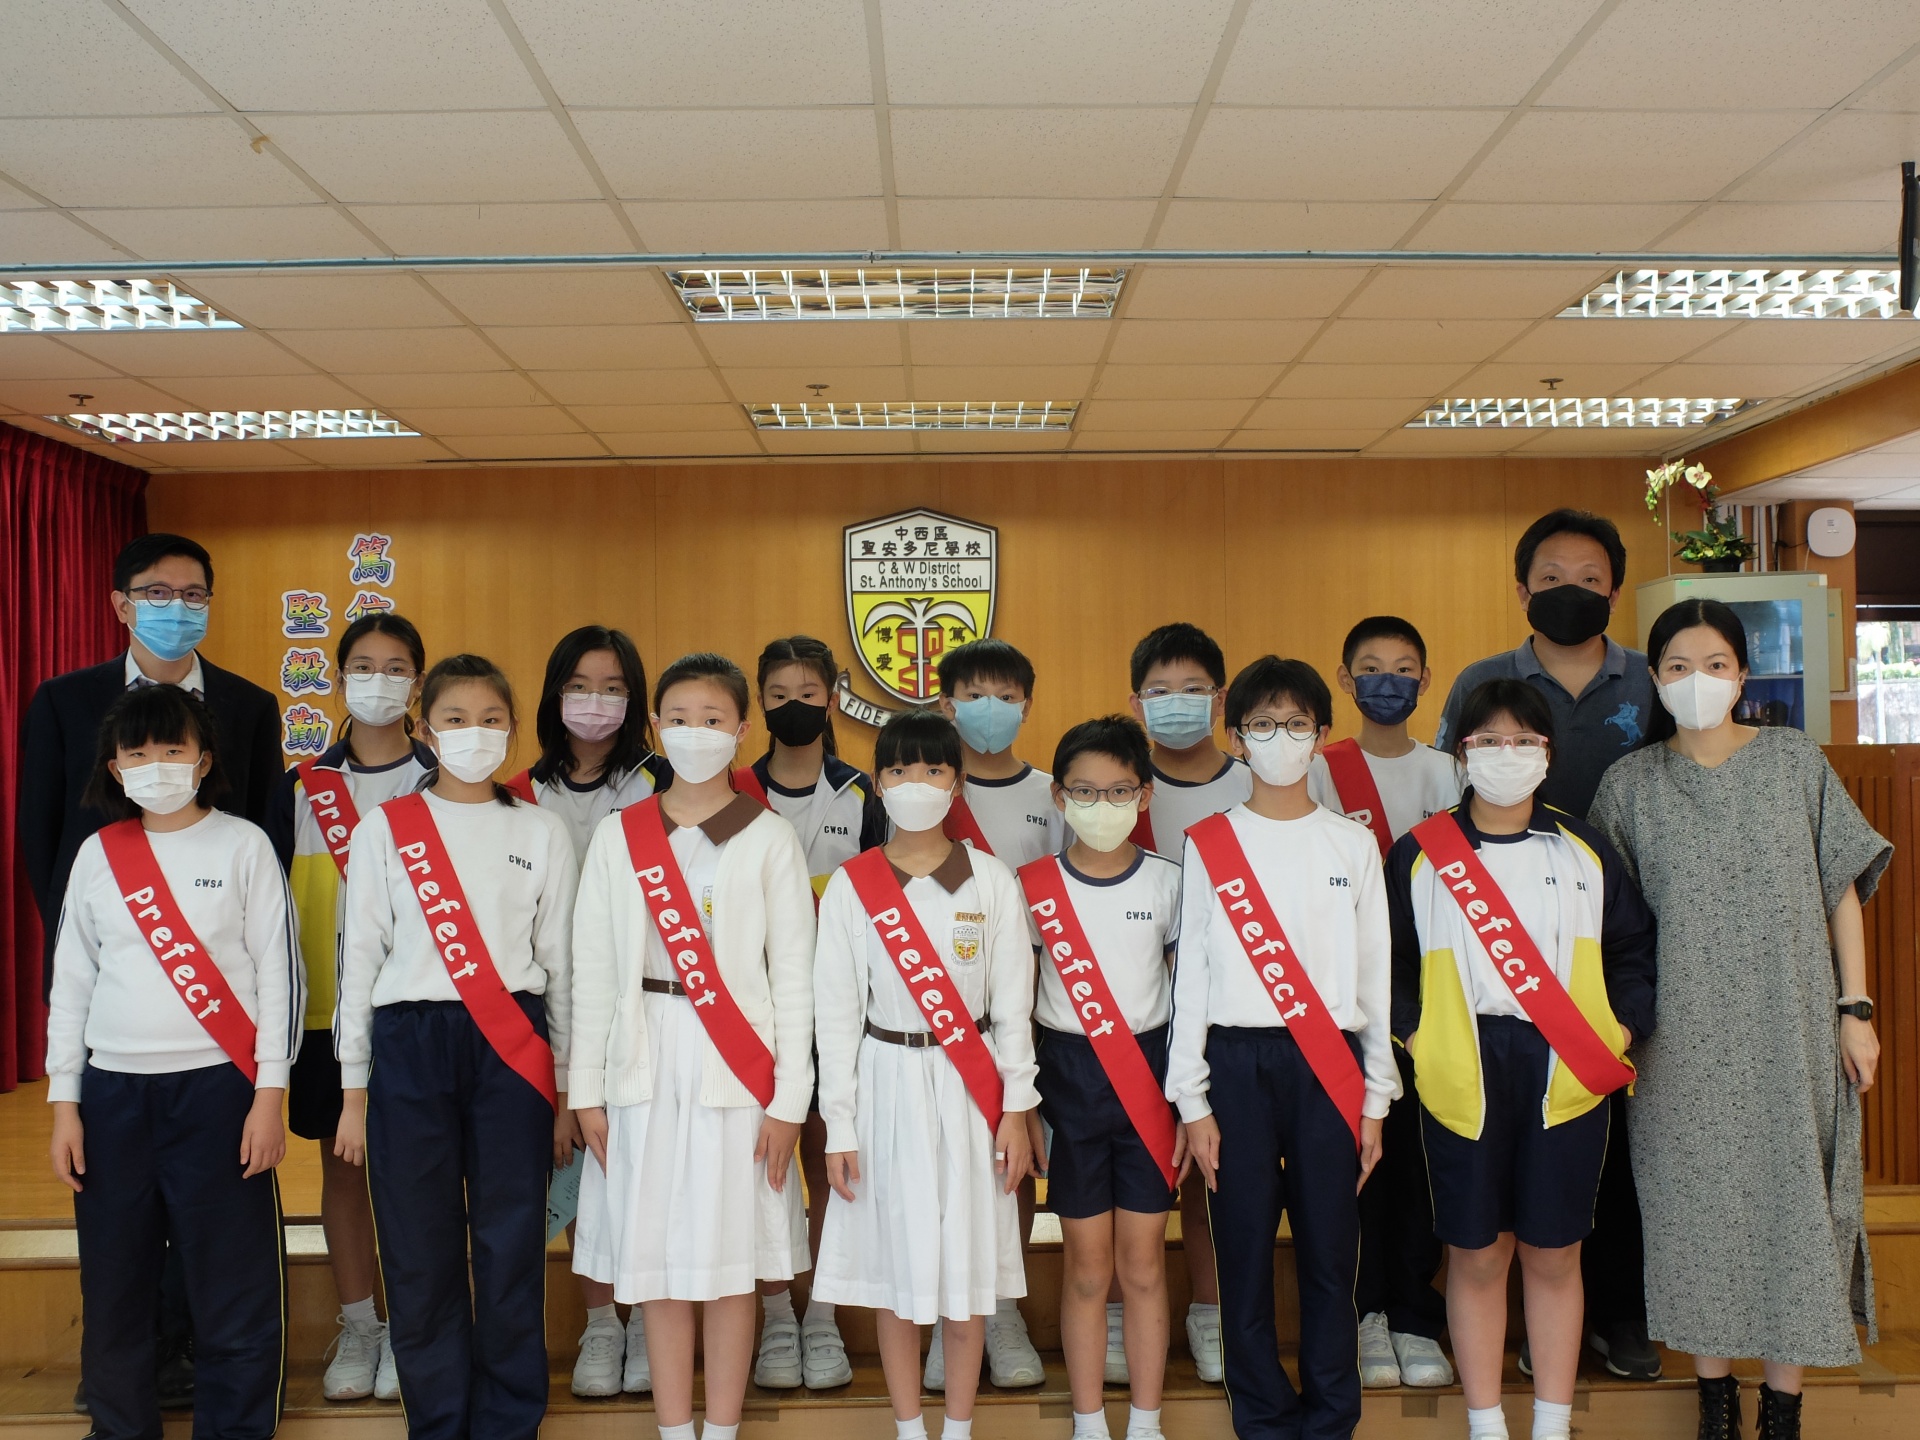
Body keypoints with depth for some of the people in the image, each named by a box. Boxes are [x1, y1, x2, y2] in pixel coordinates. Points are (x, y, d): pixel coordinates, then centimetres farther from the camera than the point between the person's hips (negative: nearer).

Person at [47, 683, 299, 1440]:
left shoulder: (243, 845, 0)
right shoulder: (98, 853, 8)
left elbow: (279, 971, -2)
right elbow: (70, 981, 11)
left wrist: (269, 1094, -6)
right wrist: (64, 1102, 7)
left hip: (217, 1089, -3)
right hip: (113, 1091, 3)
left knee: (235, 1280, -1)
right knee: (113, 1283, 9)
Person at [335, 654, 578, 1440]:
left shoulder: (542, 831, 7)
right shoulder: (384, 828, 5)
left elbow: (560, 960, 8)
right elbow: (358, 958, 5)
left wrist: (568, 1089, 7)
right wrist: (353, 1093, 3)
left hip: (512, 1051, 0)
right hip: (409, 1047, 0)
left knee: (511, 1251, 3)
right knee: (420, 1254, 4)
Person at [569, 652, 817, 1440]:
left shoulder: (770, 838, 0)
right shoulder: (618, 835, 5)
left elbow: (794, 973, -1)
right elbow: (593, 968, 6)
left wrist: (788, 1100, -5)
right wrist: (586, 1090, 3)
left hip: (736, 1064, -2)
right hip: (646, 1062, 2)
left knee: (731, 1261, 4)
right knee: (657, 1262, 7)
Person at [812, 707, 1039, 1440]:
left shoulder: (991, 880, -1)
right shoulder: (850, 885, -2)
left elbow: (1013, 1002, 0)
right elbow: (836, 1013, 0)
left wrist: (1016, 1109, -2)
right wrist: (839, 1126, -2)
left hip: (969, 1085, 0)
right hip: (887, 1084, 0)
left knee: (968, 1264, 5)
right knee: (895, 1262, 7)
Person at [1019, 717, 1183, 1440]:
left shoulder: (1169, 882, -2)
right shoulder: (1034, 886, -3)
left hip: (1150, 1078, 0)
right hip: (1067, 1078, 0)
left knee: (1143, 1267, 8)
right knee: (1087, 1270, 8)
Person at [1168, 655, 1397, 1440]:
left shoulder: (1353, 844, 6)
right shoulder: (1208, 844, 2)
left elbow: (1374, 973, 8)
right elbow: (1191, 973, 3)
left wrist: (1375, 1096, 6)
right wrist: (1192, 1099, -1)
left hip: (1330, 1064, 1)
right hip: (1238, 1061, -1)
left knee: (1330, 1250, 4)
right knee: (1245, 1248, 4)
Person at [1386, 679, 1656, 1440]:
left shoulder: (1584, 849, 7)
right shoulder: (1418, 855, 1)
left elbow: (1634, 948, 12)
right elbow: (1388, 961, 7)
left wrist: (1621, 1029, 1)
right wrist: (1414, 1036, -3)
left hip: (1567, 1077, 1)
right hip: (1461, 1079, -1)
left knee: (1553, 1255, 9)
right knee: (1476, 1256, 7)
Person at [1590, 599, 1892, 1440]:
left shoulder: (1796, 762, 1)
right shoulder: (1630, 785, 2)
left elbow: (1842, 891, 4)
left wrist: (1855, 1009, -1)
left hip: (1790, 1029, 0)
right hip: (1683, 1038, 0)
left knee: (1792, 1195, 2)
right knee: (1695, 1201, 5)